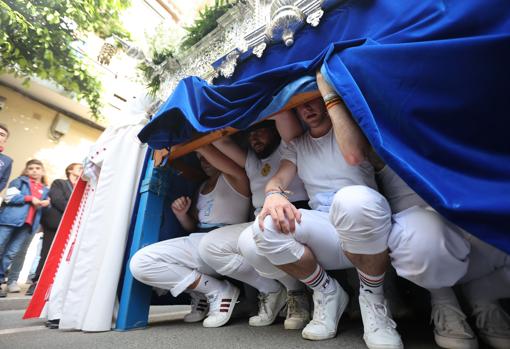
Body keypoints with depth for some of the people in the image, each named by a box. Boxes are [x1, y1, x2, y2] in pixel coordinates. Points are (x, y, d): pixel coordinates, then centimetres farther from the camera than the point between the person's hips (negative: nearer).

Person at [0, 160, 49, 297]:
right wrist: (30, 198, -9)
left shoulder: (45, 190, 18)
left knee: (11, 253, 6)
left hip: (29, 224, 3)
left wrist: (47, 204, 0)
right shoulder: (20, 181, 7)